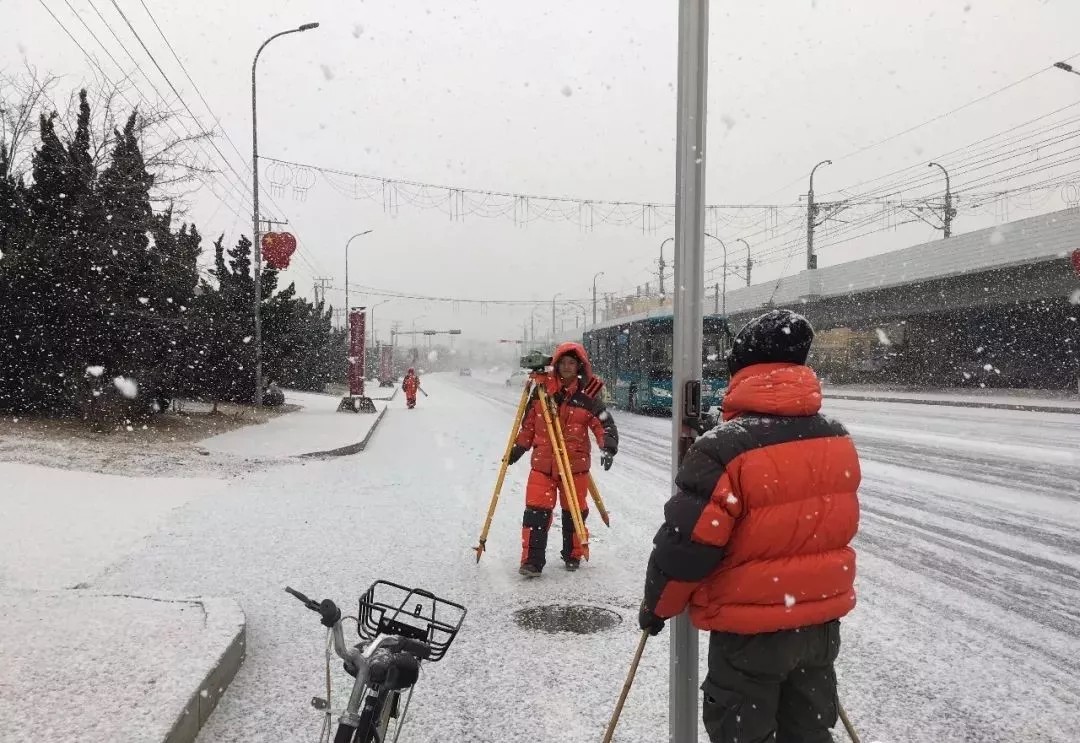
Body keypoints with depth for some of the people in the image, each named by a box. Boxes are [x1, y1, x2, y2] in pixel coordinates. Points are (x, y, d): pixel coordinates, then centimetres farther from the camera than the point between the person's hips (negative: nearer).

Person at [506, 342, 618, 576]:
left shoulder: (588, 395, -6)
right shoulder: (542, 390, 1)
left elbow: (605, 424, -7)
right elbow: (528, 423, 12)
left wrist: (608, 448, -23)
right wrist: (518, 448, 13)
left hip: (575, 465, -1)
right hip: (543, 463, 1)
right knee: (536, 511, -5)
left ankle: (573, 555, 32)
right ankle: (532, 561, 3)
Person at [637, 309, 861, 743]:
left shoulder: (724, 450, -24)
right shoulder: (838, 440, -1)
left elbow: (686, 544, -20)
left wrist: (657, 605, -3)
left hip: (750, 629, -6)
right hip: (823, 618, 6)